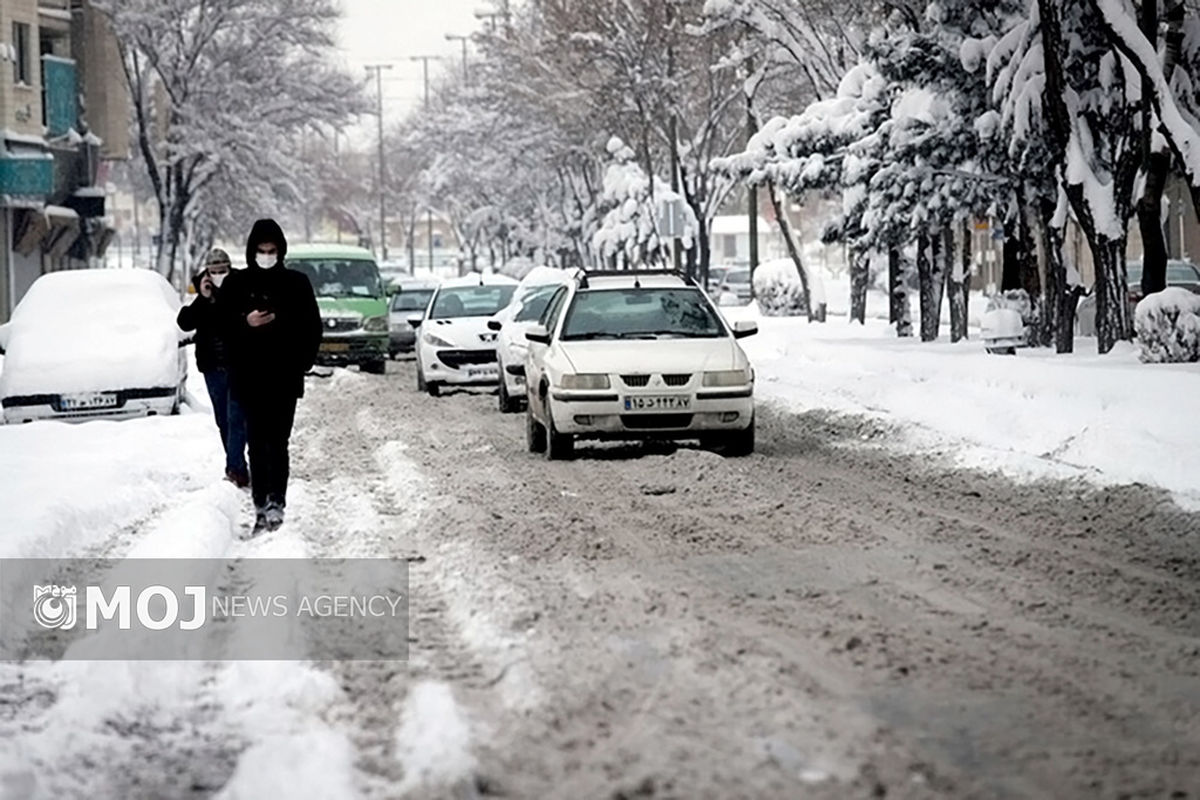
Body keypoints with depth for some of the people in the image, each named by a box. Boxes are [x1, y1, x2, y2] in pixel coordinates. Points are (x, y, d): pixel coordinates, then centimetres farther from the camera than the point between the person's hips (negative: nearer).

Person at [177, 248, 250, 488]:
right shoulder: (200, 299, 7)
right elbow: (184, 323, -7)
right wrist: (203, 299, -14)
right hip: (213, 368, 5)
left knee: (235, 419, -11)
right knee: (223, 421, 11)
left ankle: (235, 469, -14)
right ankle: (237, 469, 20)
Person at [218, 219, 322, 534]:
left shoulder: (296, 283, 4)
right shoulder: (236, 283, 5)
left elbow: (312, 327, 7)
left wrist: (301, 363, -2)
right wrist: (245, 322, -14)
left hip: (284, 378, -1)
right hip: (249, 378, 1)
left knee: (278, 442, -7)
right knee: (257, 443, 2)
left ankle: (276, 503, -9)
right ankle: (261, 506, 4)